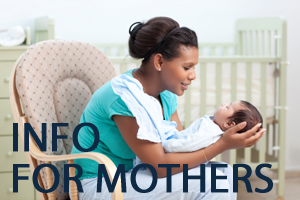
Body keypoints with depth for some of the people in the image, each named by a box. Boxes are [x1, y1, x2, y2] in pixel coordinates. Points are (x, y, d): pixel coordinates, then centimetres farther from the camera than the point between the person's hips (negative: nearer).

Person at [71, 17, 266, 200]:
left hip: (132, 174, 9)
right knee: (208, 182, -22)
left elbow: (180, 145, 2)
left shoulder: (165, 94, 1)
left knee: (225, 173, -4)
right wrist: (223, 144, -26)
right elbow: (160, 165, -24)